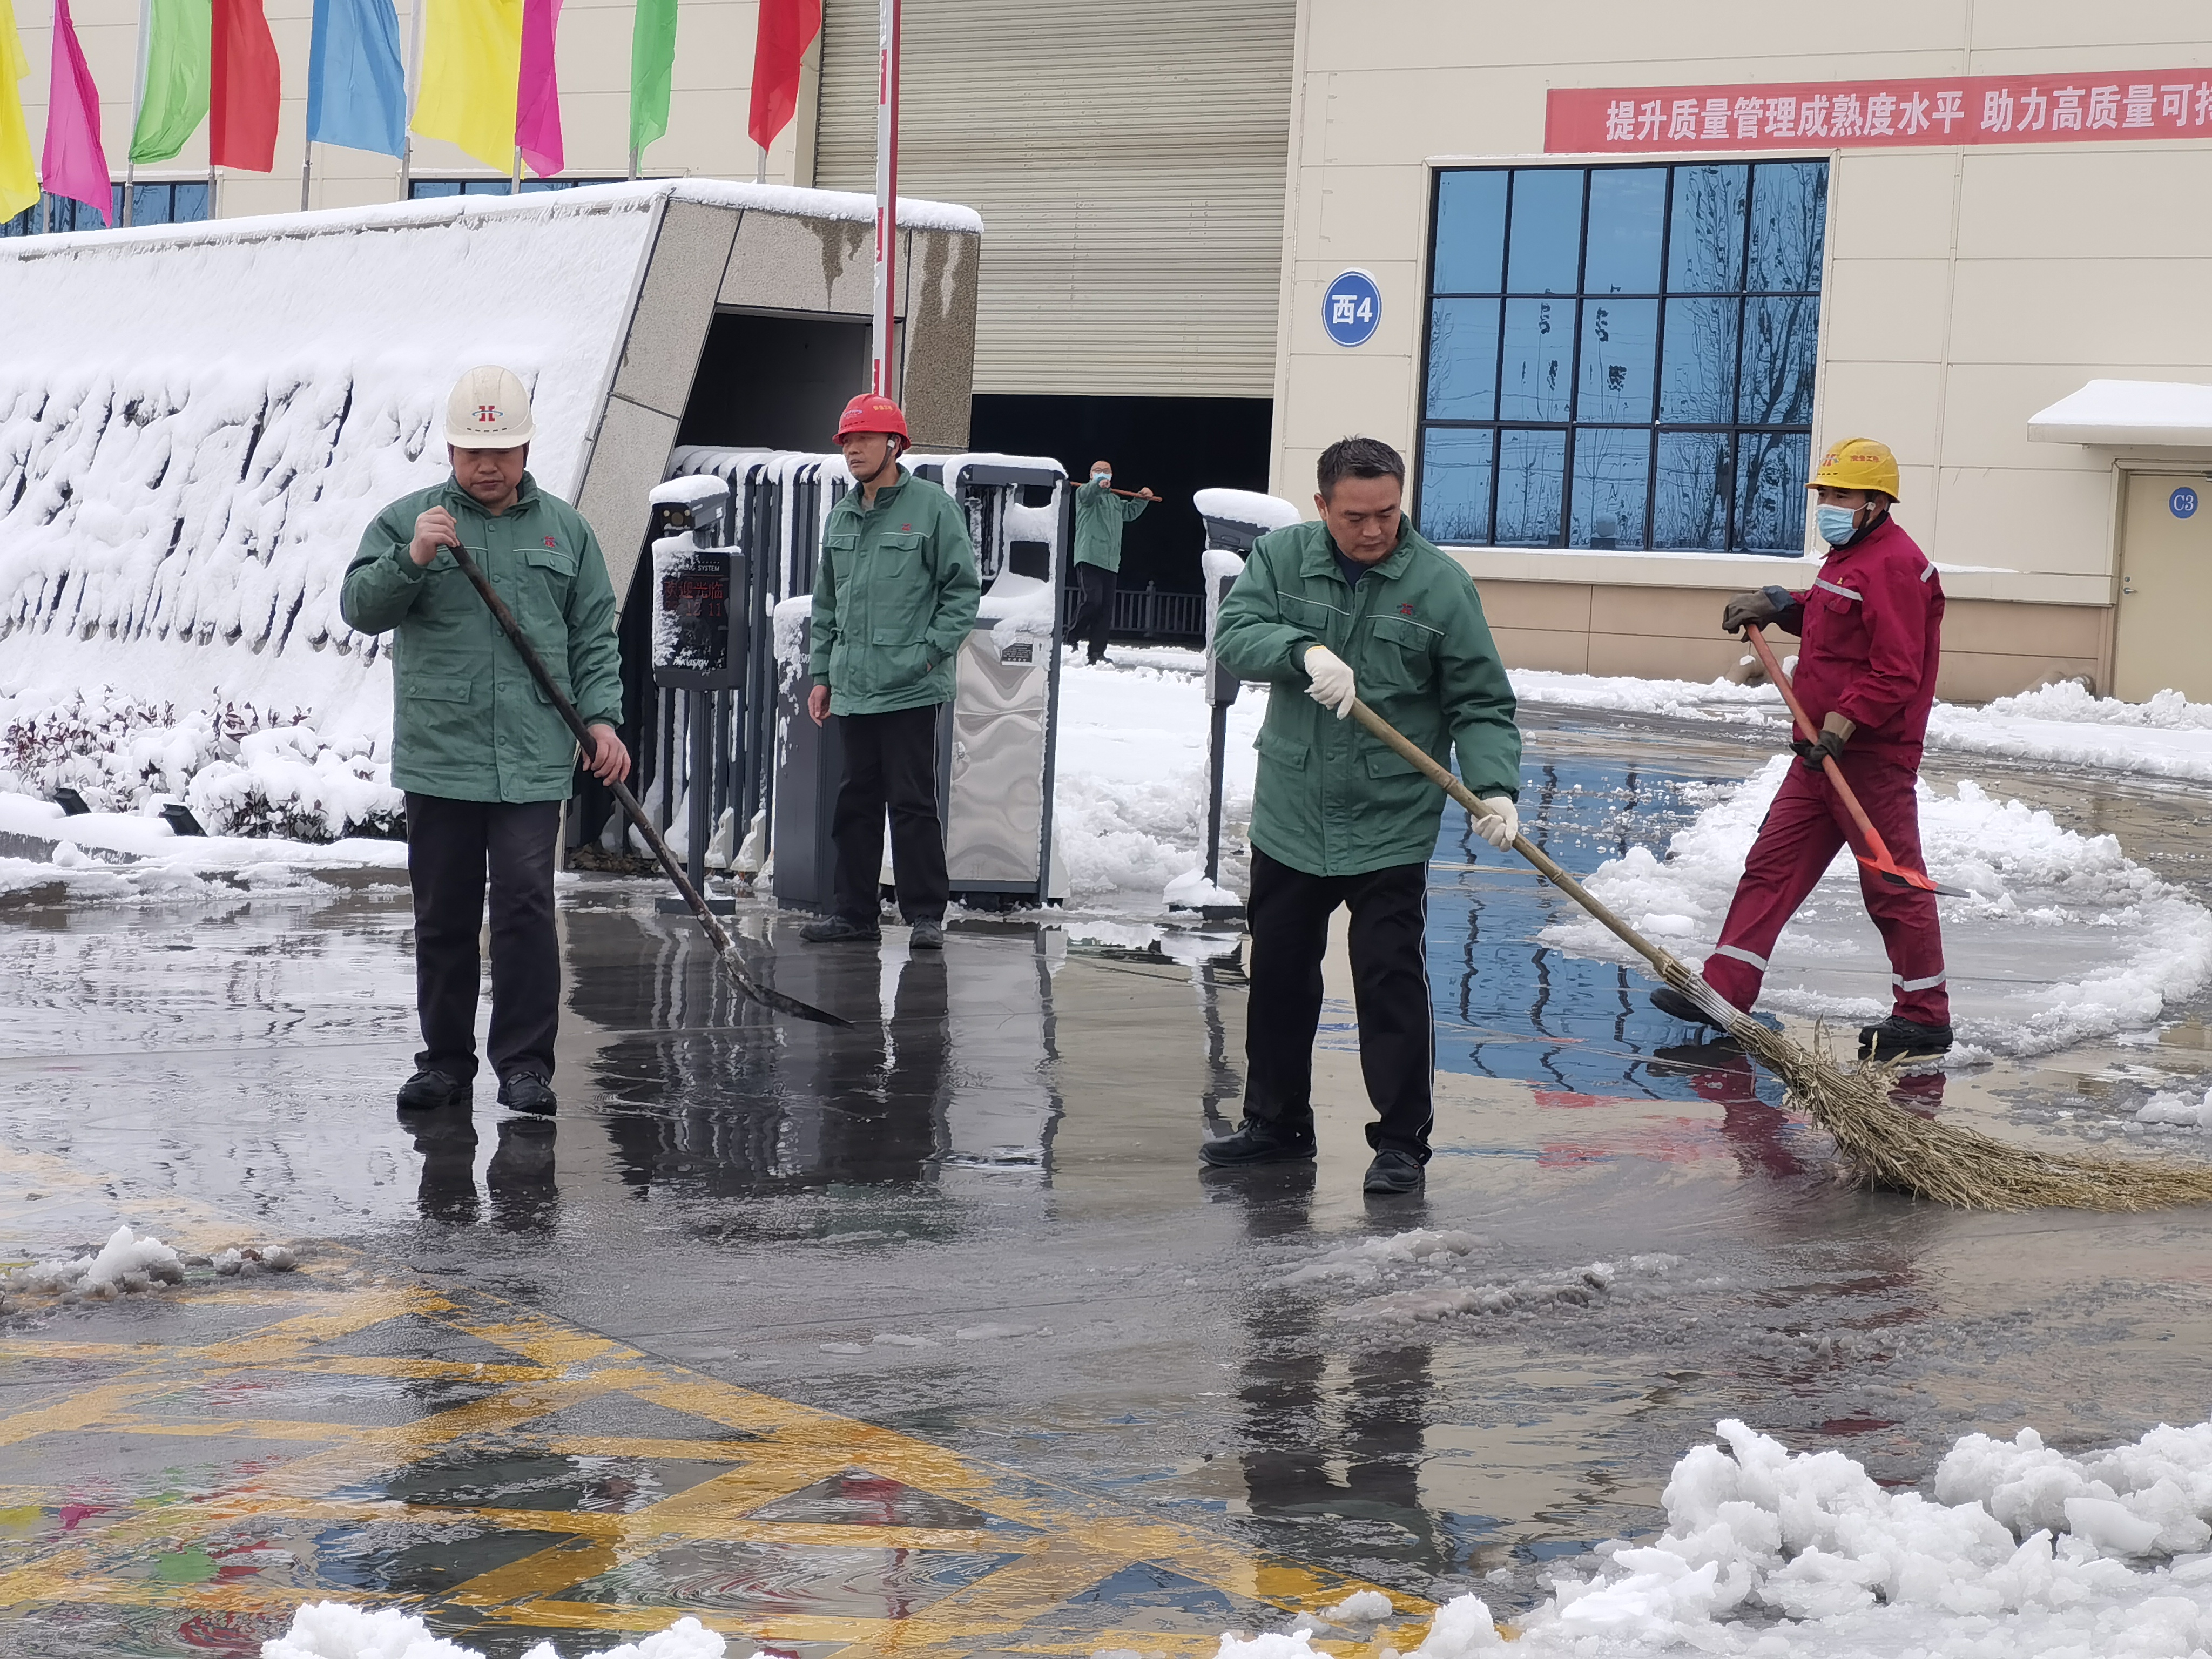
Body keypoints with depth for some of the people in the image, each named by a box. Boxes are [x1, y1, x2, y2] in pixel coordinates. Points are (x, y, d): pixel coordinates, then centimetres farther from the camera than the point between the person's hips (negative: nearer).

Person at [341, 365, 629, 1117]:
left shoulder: (564, 530, 12)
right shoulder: (406, 520, 7)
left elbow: (594, 636, 14)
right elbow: (361, 607, -5)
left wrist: (601, 717, 1)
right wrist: (412, 559, -22)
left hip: (532, 762, 0)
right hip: (438, 757, 0)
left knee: (526, 906, -10)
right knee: (443, 917, 6)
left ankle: (525, 1063, -4)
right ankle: (445, 1060, 17)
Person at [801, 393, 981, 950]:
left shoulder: (932, 508, -4)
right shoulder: (841, 517, 15)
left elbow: (962, 590, -4)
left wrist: (931, 651, -12)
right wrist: (821, 673, 14)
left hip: (911, 690, -6)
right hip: (852, 689, 6)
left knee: (912, 801, -6)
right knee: (855, 801, 10)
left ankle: (925, 914, 0)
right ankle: (855, 910, 17)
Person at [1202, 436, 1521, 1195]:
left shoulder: (1440, 583, -8)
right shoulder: (1281, 556, 0)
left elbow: (1480, 704, -6)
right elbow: (1234, 632, -12)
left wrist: (1495, 789, -21)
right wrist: (1305, 651, -30)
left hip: (1390, 828, -3)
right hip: (1289, 819, 4)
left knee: (1392, 984, -5)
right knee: (1279, 976, 14)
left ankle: (1402, 1140, 6)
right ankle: (1275, 1123, 29)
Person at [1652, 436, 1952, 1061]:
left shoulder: (1893, 565, -16)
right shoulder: (1847, 558, 17)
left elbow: (1897, 672, -22)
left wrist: (1841, 724, -27)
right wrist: (1777, 604, 17)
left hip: (1872, 754, -10)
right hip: (1824, 750, 10)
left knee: (1892, 882, -3)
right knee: (1774, 863, 7)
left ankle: (1925, 1017, 6)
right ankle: (1726, 987, 8)